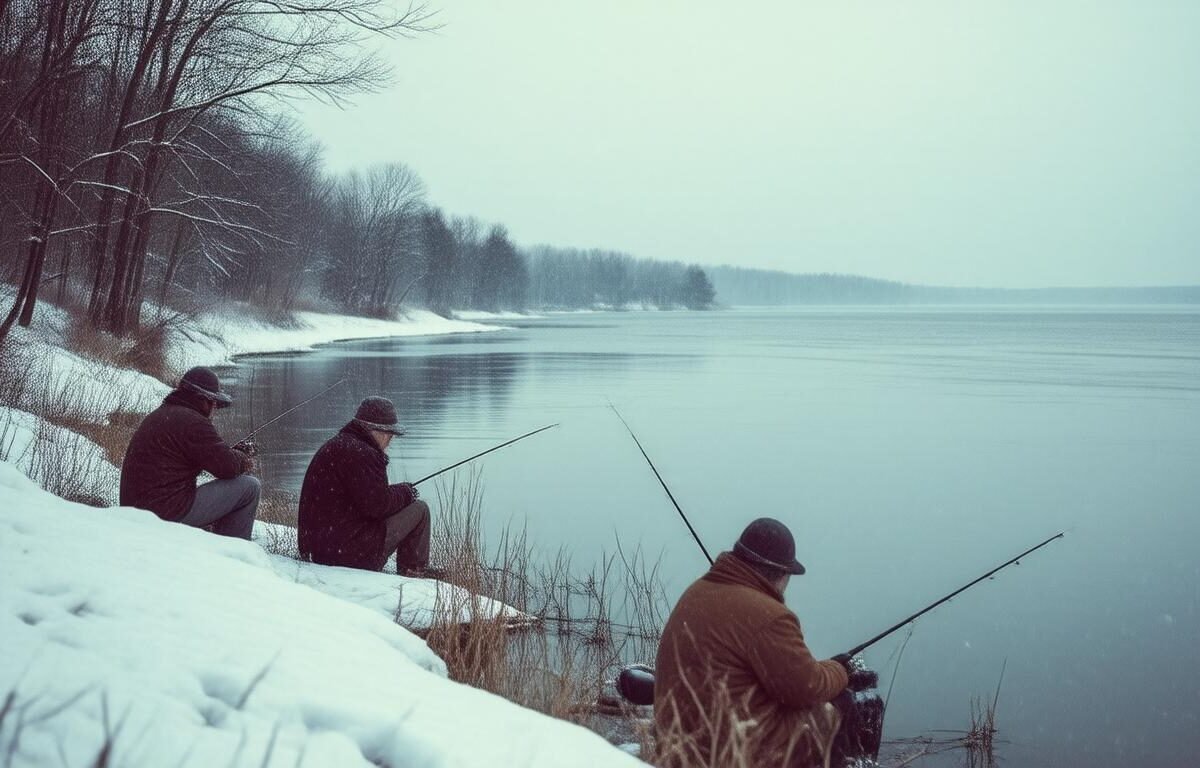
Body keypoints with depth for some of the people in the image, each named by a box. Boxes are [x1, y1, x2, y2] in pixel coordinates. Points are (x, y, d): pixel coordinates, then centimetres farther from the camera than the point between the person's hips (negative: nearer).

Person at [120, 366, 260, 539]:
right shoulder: (192, 422, -14)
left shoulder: (157, 416, 18)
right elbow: (228, 466, -15)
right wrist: (244, 461, 7)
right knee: (250, 487, -5)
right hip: (171, 512, -10)